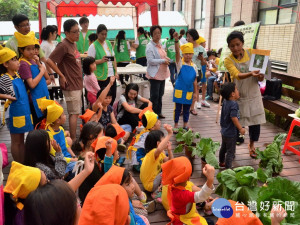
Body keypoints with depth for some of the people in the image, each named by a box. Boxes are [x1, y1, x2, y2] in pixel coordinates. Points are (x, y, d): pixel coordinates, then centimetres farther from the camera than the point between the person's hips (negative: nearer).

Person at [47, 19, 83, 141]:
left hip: (77, 83, 9)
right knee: (74, 113, -4)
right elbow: (50, 60, -20)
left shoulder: (73, 44, 11)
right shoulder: (63, 45, -16)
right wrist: (62, 76, -16)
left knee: (76, 112, 16)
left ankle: (73, 137, 28)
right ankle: (73, 140, 6)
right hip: (70, 85, -9)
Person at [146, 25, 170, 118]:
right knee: (154, 95, -3)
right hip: (155, 74, -8)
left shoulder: (160, 44, 15)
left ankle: (158, 112, 25)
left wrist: (166, 59, 7)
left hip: (162, 73, 9)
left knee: (160, 94, 14)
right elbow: (150, 60, -20)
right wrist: (163, 60, -18)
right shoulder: (150, 46, -12)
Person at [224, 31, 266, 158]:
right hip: (238, 96, -2)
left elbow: (260, 78, 2)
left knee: (256, 122, 8)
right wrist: (251, 74, -46)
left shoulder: (251, 53, -1)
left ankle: (252, 145, 33)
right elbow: (237, 75, -28)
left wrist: (260, 76, -21)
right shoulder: (228, 60, -10)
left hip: (253, 95, 3)